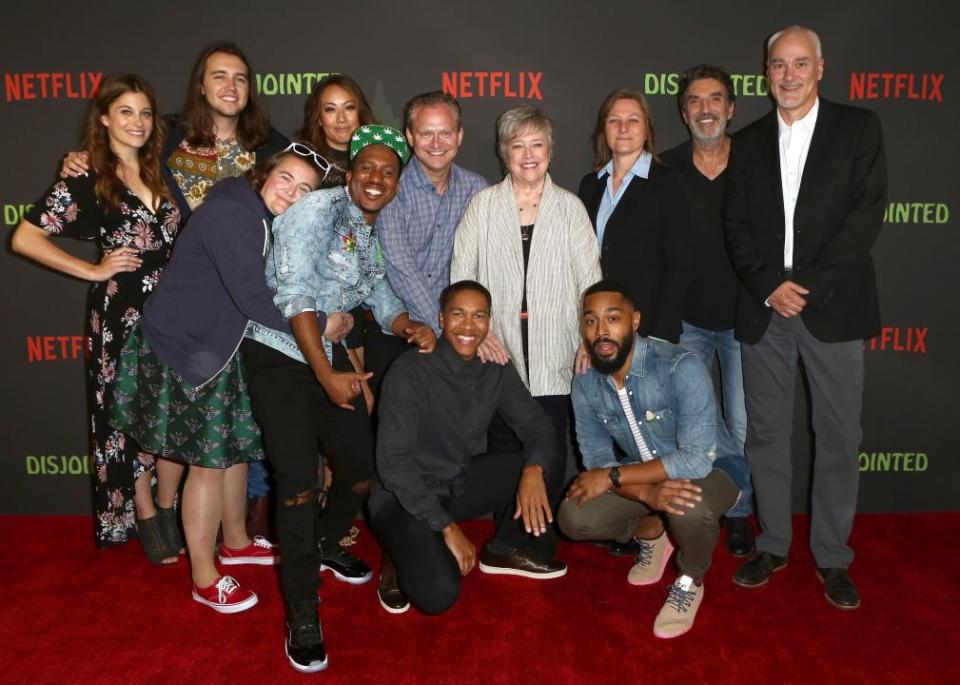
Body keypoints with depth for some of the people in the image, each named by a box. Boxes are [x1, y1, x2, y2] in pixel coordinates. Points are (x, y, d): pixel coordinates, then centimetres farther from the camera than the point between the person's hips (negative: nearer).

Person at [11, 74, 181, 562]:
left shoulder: (163, 171, 9)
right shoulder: (85, 180, -5)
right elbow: (25, 238, -7)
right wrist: (93, 271, -9)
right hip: (121, 315, -4)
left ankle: (169, 510, 26)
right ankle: (144, 518, 20)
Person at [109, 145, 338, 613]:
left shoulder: (265, 221, 5)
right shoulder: (230, 214, -24)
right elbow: (253, 299, -29)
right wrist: (322, 324, -21)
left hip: (218, 347, 9)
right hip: (182, 350, -9)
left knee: (239, 445, 18)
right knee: (209, 459, -1)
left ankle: (236, 542, 39)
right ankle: (204, 579, 16)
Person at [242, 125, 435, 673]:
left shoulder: (380, 233, 8)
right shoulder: (318, 209, -14)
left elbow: (382, 300, 11)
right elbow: (295, 295, -20)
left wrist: (412, 327, -12)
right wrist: (327, 376, -20)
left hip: (331, 357, 7)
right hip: (280, 354, -7)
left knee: (365, 467, 9)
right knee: (300, 479, -10)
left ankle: (326, 544, 40)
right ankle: (303, 614, 5)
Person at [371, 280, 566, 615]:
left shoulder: (496, 371, -3)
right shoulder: (410, 371, -20)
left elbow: (536, 424, 1)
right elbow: (393, 463, -23)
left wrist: (533, 469, -23)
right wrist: (448, 527, -24)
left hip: (460, 484, 6)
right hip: (405, 497, -6)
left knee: (549, 462, -9)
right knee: (438, 593, -30)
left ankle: (508, 549, 11)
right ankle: (404, 558, 5)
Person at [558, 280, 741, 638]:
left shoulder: (681, 367, -29)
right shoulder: (585, 382, -12)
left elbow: (697, 459, -34)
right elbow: (596, 459, -10)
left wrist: (613, 476, -29)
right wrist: (646, 492, -31)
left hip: (710, 470, -4)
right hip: (642, 475, 5)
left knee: (689, 508, -39)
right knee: (573, 518, -17)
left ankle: (691, 581, -3)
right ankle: (650, 531, 15)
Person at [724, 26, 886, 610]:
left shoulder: (858, 128, 4)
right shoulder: (749, 142, 12)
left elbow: (868, 213, -6)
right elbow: (736, 227, 5)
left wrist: (808, 283, -14)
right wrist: (769, 286, -10)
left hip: (833, 305, -2)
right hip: (764, 308, 3)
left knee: (839, 436, 3)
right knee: (766, 432, 8)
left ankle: (833, 557, 18)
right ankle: (773, 546, 23)